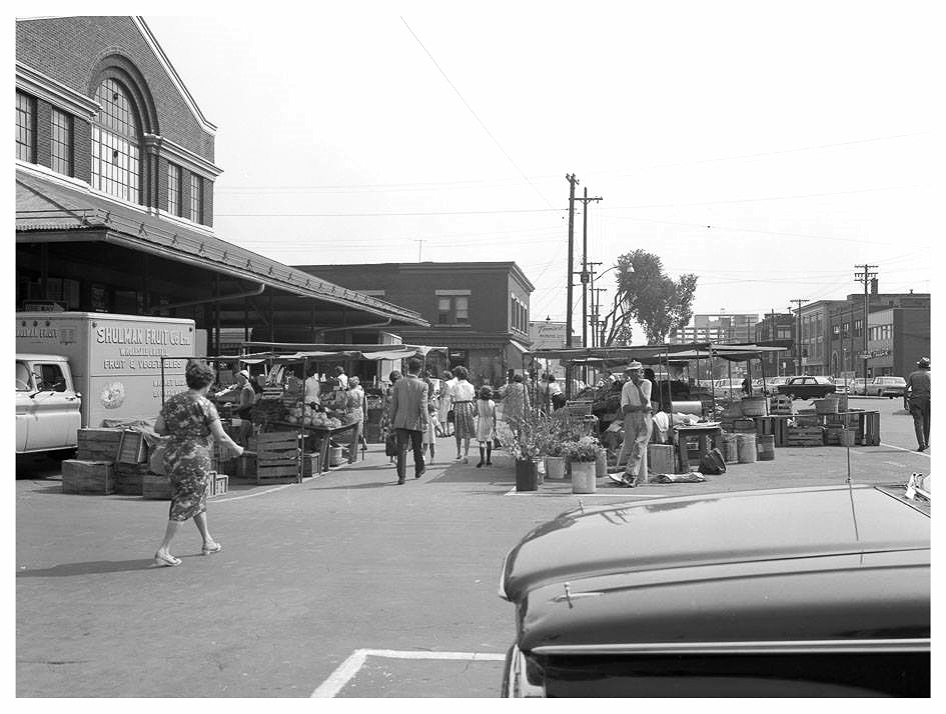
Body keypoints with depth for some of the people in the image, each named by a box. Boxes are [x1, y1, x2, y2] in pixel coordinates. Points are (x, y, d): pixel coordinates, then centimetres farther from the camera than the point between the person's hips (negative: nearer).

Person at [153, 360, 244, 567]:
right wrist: (236, 448, 6)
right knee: (185, 505, 0)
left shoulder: (173, 401, 5)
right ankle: (163, 551, -1)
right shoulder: (205, 405, -13)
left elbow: (158, 428, 5)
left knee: (199, 498, 22)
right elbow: (220, 436, -11)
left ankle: (208, 542, 35)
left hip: (172, 456, 7)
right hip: (195, 458, -7)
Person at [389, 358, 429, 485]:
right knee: (418, 448, 18)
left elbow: (393, 404, 2)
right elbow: (423, 406, -13)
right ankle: (419, 470, 36)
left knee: (401, 449, 0)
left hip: (401, 421, 1)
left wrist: (392, 420, 11)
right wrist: (425, 422, -5)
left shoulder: (398, 383, -2)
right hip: (416, 422, -1)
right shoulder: (422, 385, -10)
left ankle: (401, 476, -7)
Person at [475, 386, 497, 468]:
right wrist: (495, 426, 4)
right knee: (489, 441, 12)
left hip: (481, 422, -2)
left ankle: (482, 459, -16)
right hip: (490, 423, 2)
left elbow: (476, 413, 0)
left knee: (481, 442, -2)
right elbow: (494, 416, -3)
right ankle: (488, 460, 17)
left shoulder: (478, 402, -10)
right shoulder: (492, 403, -5)